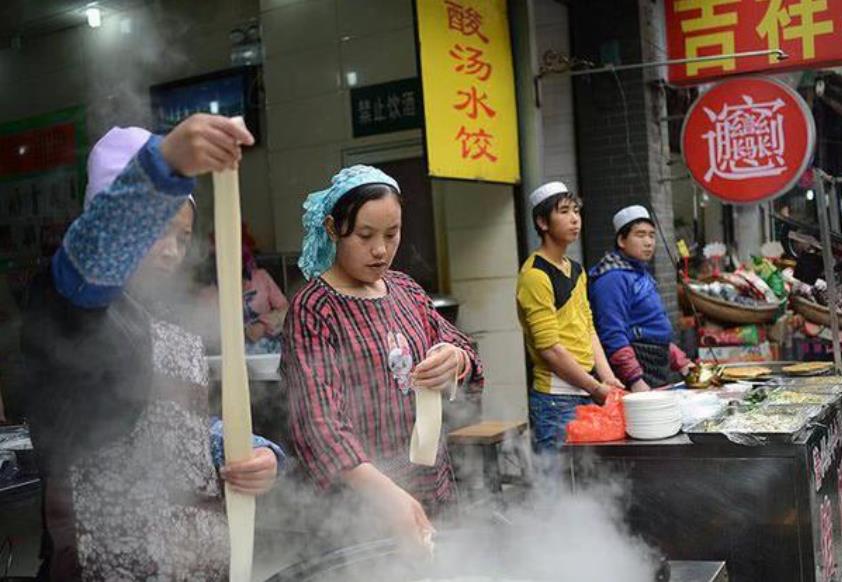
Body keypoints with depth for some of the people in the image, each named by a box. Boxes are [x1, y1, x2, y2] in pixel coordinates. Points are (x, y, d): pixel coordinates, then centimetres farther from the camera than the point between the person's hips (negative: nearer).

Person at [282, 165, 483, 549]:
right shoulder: (312, 309, -13)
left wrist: (456, 360, -18)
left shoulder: (405, 290, 8)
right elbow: (317, 417, -23)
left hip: (432, 488, 6)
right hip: (361, 503, -6)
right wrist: (381, 490, -39)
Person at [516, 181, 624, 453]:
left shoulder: (576, 270, 17)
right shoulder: (535, 275, -12)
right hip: (556, 399, -8)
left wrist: (608, 378, 4)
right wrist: (597, 389, -11)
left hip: (586, 394, 9)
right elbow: (549, 348, -16)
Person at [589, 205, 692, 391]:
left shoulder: (642, 273, 19)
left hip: (660, 365, 9)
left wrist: (682, 363, 22)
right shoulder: (613, 278, -12)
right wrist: (635, 380, -27)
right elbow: (613, 337, -21)